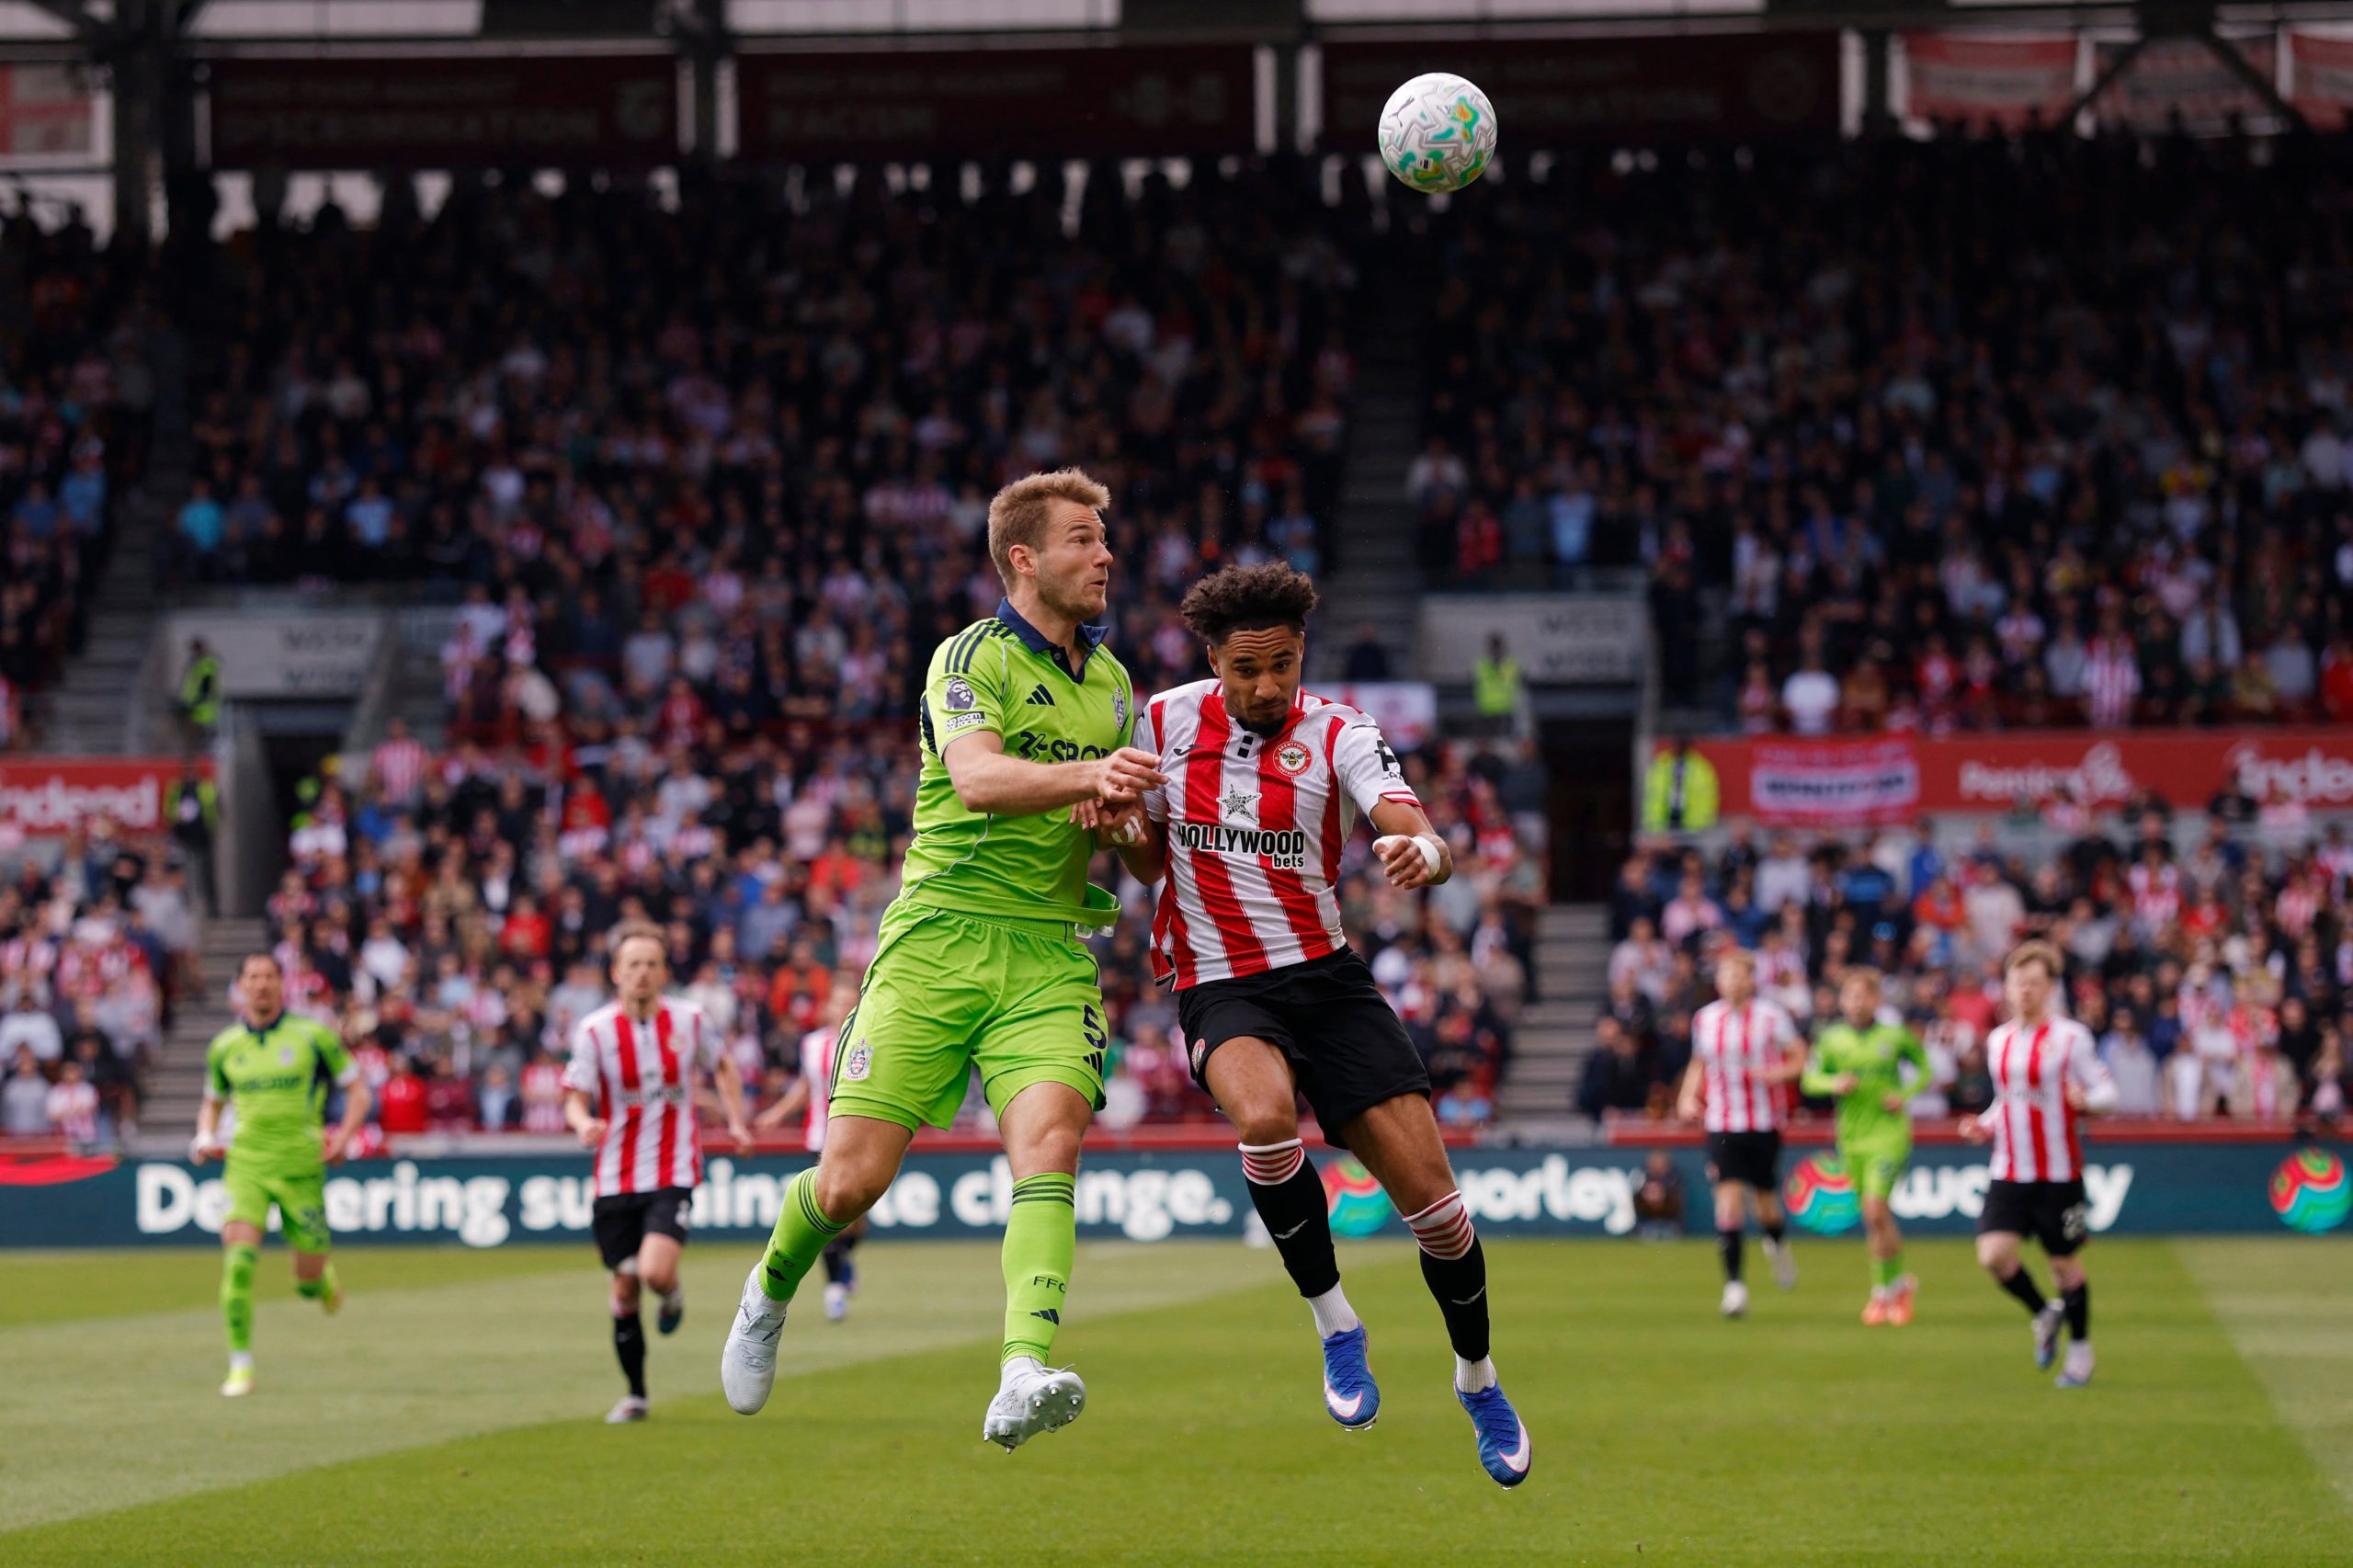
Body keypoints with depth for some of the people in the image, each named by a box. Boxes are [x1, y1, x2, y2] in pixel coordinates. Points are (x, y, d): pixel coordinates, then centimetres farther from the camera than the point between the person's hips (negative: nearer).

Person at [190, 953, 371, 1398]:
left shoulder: (312, 1035, -2)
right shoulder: (224, 1046, 7)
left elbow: (357, 1088, 5)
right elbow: (212, 1101, 24)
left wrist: (345, 1135, -11)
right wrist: (204, 1139, 3)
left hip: (300, 1167, -1)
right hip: (245, 1165, 1)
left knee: (309, 1284, 4)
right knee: (238, 1260, -20)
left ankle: (324, 1278, 43)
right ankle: (240, 1366, -12)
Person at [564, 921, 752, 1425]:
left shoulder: (689, 1020, -1)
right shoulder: (595, 1030, -5)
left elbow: (722, 1066, 18)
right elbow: (575, 1100, -7)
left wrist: (736, 1122, 10)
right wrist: (584, 1123, -29)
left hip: (673, 1174, -1)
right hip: (617, 1176, 1)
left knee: (656, 1271, -23)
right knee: (625, 1287, 5)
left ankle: (672, 1293, 16)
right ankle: (635, 1395, 21)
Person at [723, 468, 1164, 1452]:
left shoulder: (1111, 681, 16)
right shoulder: (972, 658, -4)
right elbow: (976, 779, -24)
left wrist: (1129, 822, 4)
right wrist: (1088, 775, -41)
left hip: (1051, 954, 4)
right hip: (939, 937, -4)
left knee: (1049, 1140, -23)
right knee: (853, 1181, -5)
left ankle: (1023, 1373, -39)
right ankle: (772, 1288, 29)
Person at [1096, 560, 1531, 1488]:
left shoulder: (1337, 734, -4)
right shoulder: (1167, 721, 2)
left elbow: (1418, 835, -19)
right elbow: (1152, 861, 14)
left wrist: (1424, 852, -44)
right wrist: (1117, 826, -9)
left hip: (1326, 976, 0)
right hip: (1218, 990, 0)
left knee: (1428, 1192, -7)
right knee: (1264, 1113, -36)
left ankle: (1478, 1382, 20)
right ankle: (1335, 1328, -16)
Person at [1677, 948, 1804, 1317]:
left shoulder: (1771, 1017, -5)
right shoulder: (1704, 1019, 4)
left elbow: (1800, 1060, 0)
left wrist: (1776, 1073, -20)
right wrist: (1688, 1097, 2)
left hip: (1764, 1123, -1)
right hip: (1721, 1124, 1)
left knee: (1764, 1201, 5)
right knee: (1728, 1197, -12)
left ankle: (1778, 1244, 42)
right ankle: (1734, 1284, -10)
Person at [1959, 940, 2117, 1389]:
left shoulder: (2070, 1037, -5)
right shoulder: (1998, 1041, 11)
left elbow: (2107, 1091, -5)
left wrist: (2086, 1099, -27)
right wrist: (1984, 1125, 5)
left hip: (2058, 1173, -4)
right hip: (2008, 1172, 4)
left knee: (2065, 1263, 4)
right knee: (1994, 1255, -13)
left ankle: (2080, 1349, 23)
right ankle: (2044, 1314, 15)